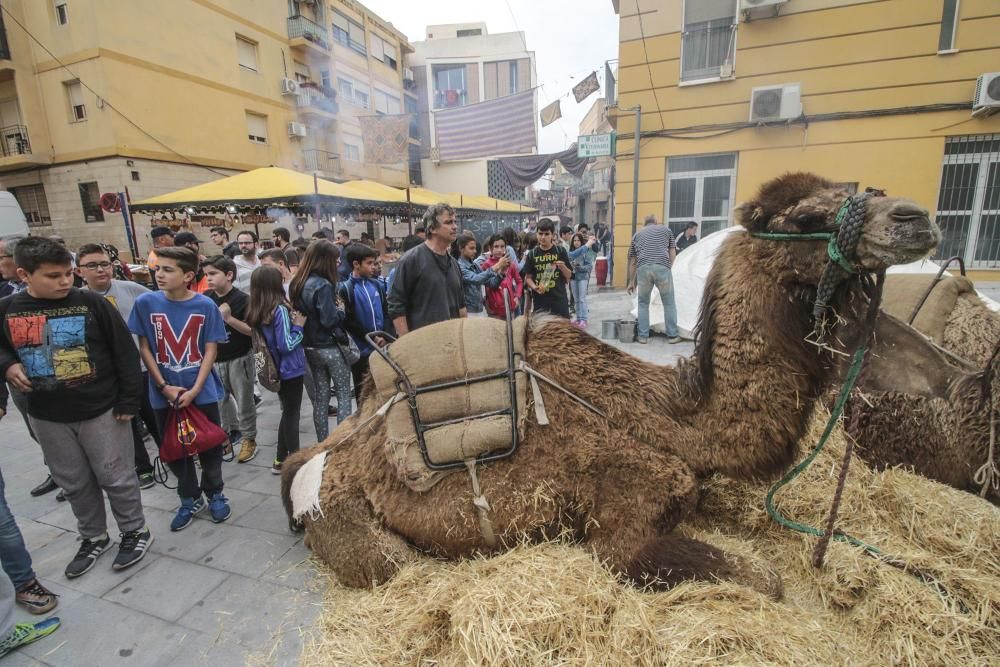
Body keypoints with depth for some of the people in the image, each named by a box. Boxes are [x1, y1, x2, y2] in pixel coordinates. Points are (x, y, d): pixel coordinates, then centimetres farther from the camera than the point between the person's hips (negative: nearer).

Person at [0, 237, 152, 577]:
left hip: (101, 410, -4)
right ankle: (93, 537, 37)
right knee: (74, 484, 18)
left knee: (116, 478, 7)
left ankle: (135, 531, 27)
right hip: (47, 417, 4)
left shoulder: (92, 303, -12)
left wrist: (129, 400, -9)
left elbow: (125, 353, -9)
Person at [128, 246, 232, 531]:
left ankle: (215, 493, 32)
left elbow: (210, 350, -6)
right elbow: (144, 348, -1)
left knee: (210, 447, 10)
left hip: (202, 391, -1)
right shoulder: (146, 303, -6)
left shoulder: (205, 305, -10)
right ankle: (189, 499, 34)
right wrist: (164, 386, -8)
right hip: (164, 393, 2)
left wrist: (195, 389, -13)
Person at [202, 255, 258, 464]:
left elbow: (253, 330, -17)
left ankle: (249, 439, 18)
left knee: (244, 400, 5)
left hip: (239, 358, -5)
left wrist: (229, 318, -26)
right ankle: (231, 431, 38)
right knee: (221, 399, 19)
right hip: (215, 358, 6)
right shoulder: (205, 298, 0)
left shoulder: (242, 300, -15)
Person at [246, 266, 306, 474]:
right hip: (290, 369, -7)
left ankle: (281, 460, 26)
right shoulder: (280, 310, -19)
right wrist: (298, 326, -9)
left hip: (277, 369, 7)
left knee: (287, 413, 18)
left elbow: (273, 339, 9)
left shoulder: (256, 313, 3)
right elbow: (286, 345, -20)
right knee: (292, 414, 3)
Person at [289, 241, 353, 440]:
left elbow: (298, 312, 13)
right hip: (330, 347, -8)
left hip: (311, 347, 8)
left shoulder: (298, 284, 7)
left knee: (320, 396, 14)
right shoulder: (323, 285, -18)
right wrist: (341, 310, -3)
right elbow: (330, 320, -22)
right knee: (344, 394, 5)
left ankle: (322, 443, 22)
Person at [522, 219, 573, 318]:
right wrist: (534, 287, -15)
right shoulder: (532, 254, 2)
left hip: (559, 298, 0)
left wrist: (562, 267, -16)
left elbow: (569, 276, 4)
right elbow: (528, 277, 4)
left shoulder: (560, 251, 0)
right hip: (540, 300, 1)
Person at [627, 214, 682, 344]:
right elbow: (672, 253, 16)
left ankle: (643, 336, 16)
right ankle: (672, 335, 18)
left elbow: (632, 261, 24)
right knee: (669, 303, 12)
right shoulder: (666, 229, 22)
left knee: (643, 303, 16)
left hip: (643, 269, 2)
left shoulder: (637, 234, 26)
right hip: (662, 268, -1)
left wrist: (631, 282, 29)